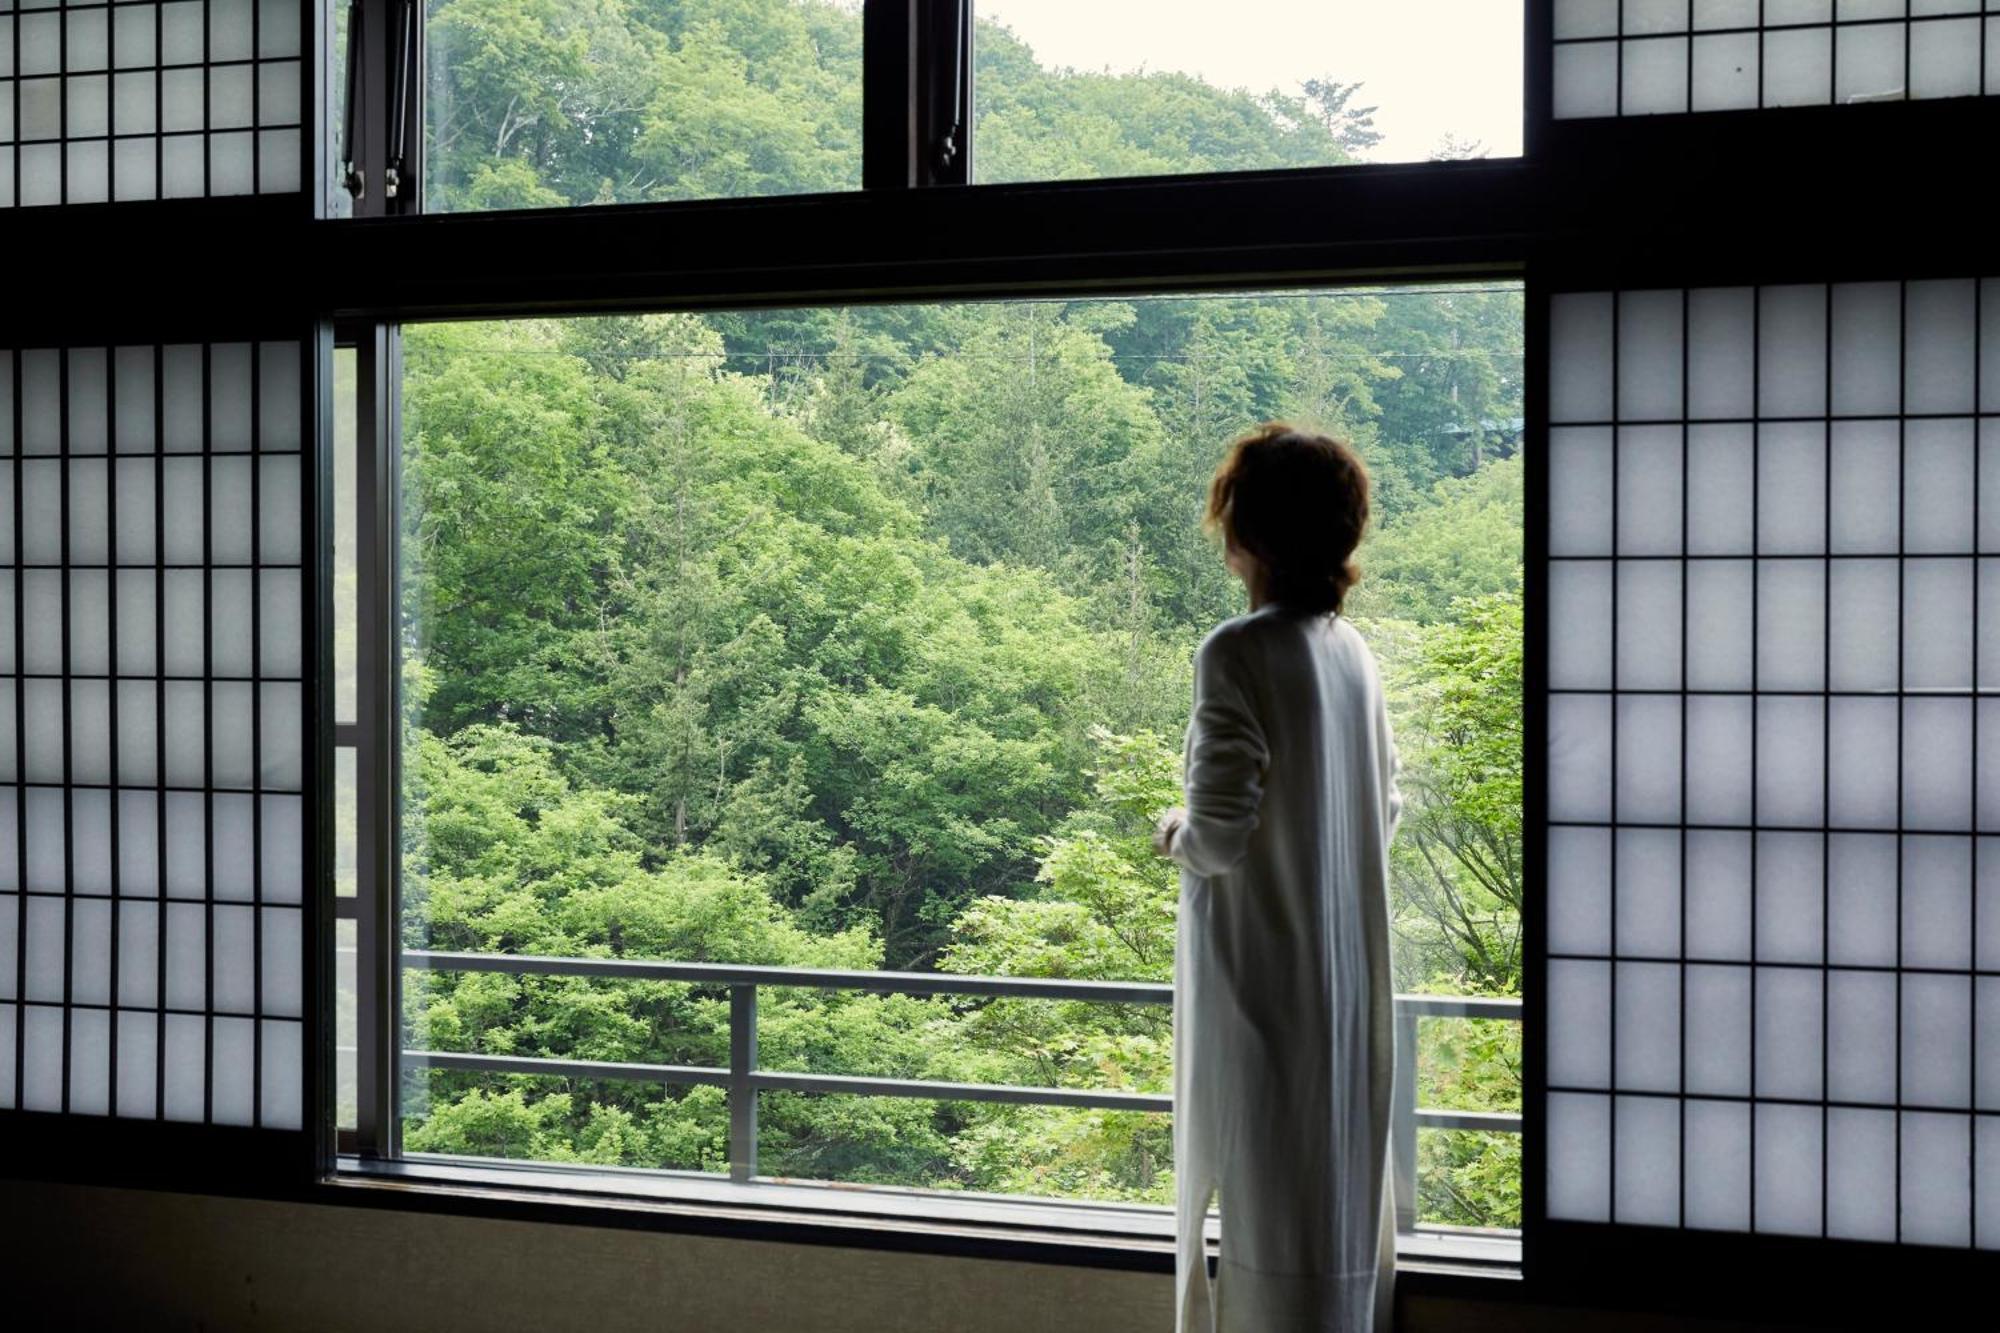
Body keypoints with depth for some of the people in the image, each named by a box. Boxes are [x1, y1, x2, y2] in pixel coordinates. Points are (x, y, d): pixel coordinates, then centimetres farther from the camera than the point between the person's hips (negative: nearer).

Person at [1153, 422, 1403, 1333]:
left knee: (1273, 1198, 2)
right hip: (1349, 962, 7)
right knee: (1344, 1179, 16)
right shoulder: (1352, 651, 5)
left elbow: (1220, 836, -19)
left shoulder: (1237, 653, -18)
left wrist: (1175, 834, 1)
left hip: (1263, 970, -7)